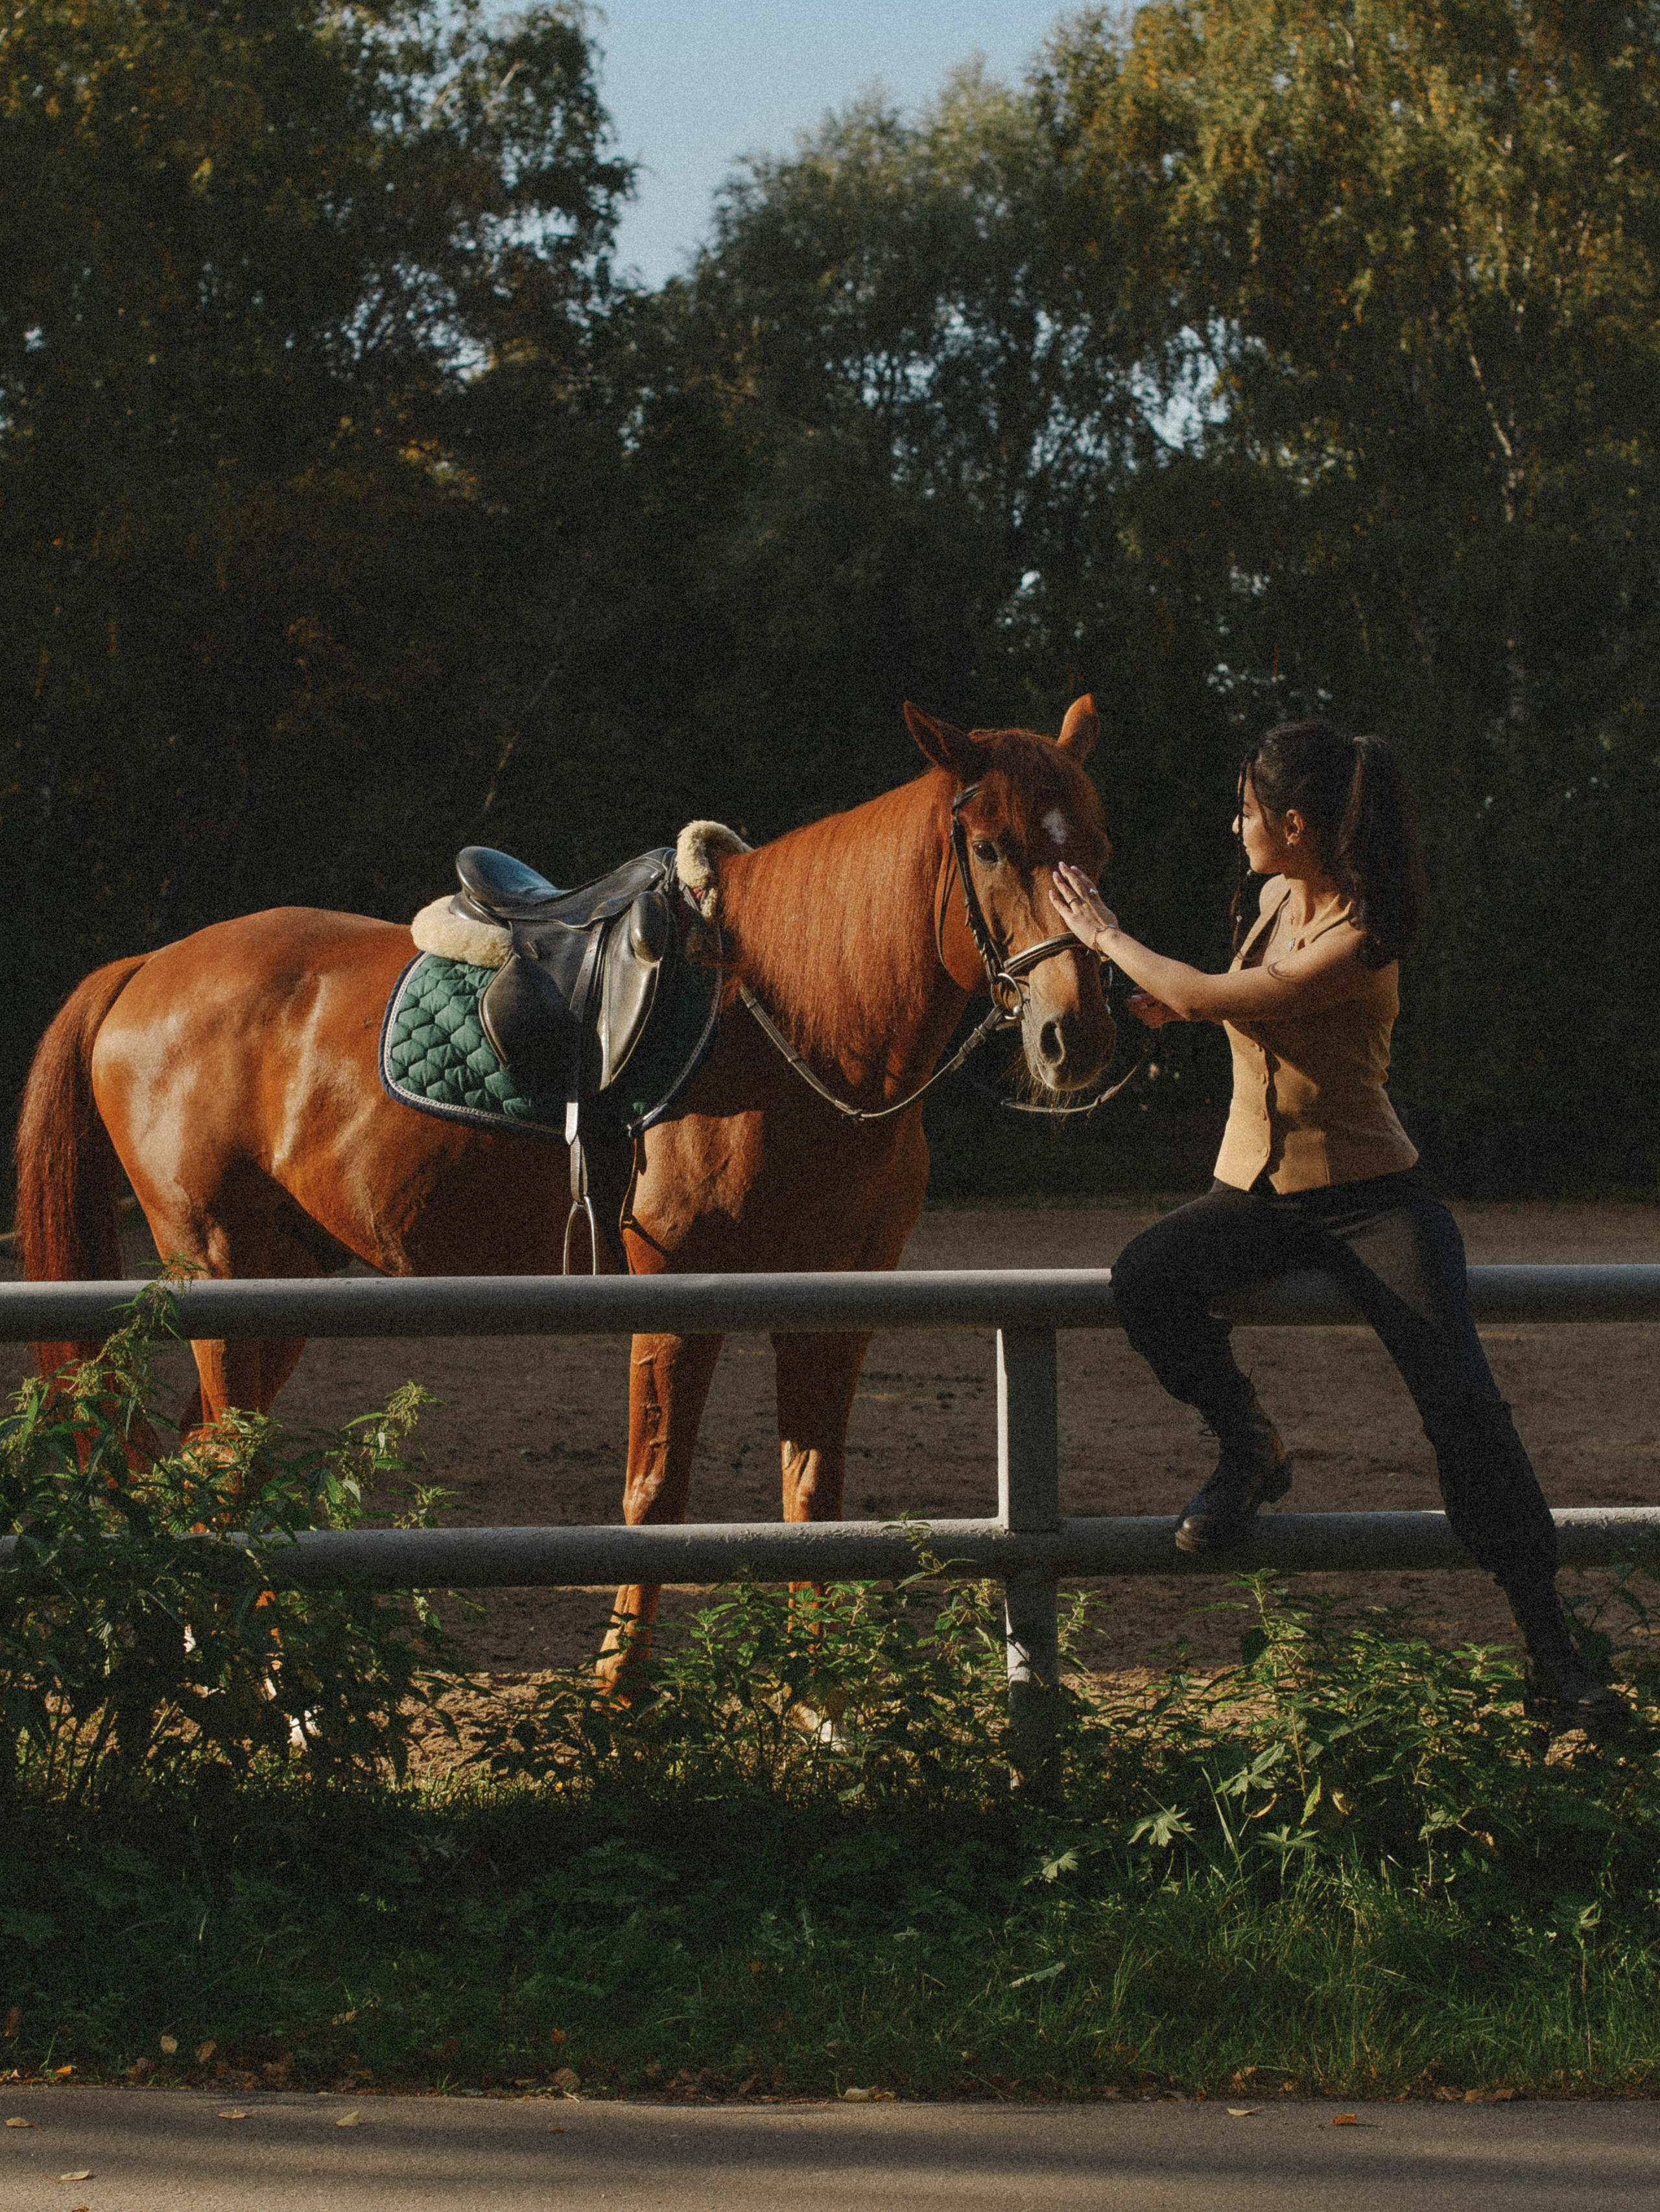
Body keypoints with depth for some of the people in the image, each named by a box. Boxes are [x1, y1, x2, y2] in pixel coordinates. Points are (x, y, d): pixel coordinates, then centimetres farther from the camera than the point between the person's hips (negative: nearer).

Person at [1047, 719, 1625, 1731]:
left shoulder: (1362, 943, -19)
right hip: (1255, 1191, 6)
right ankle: (1251, 1448, -2)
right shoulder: (1278, 895, 5)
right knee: (1146, 1277, -27)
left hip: (1370, 1193, -6)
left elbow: (1212, 998, -19)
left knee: (1464, 1401, -22)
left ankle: (1551, 1648, -15)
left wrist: (1107, 936, -5)